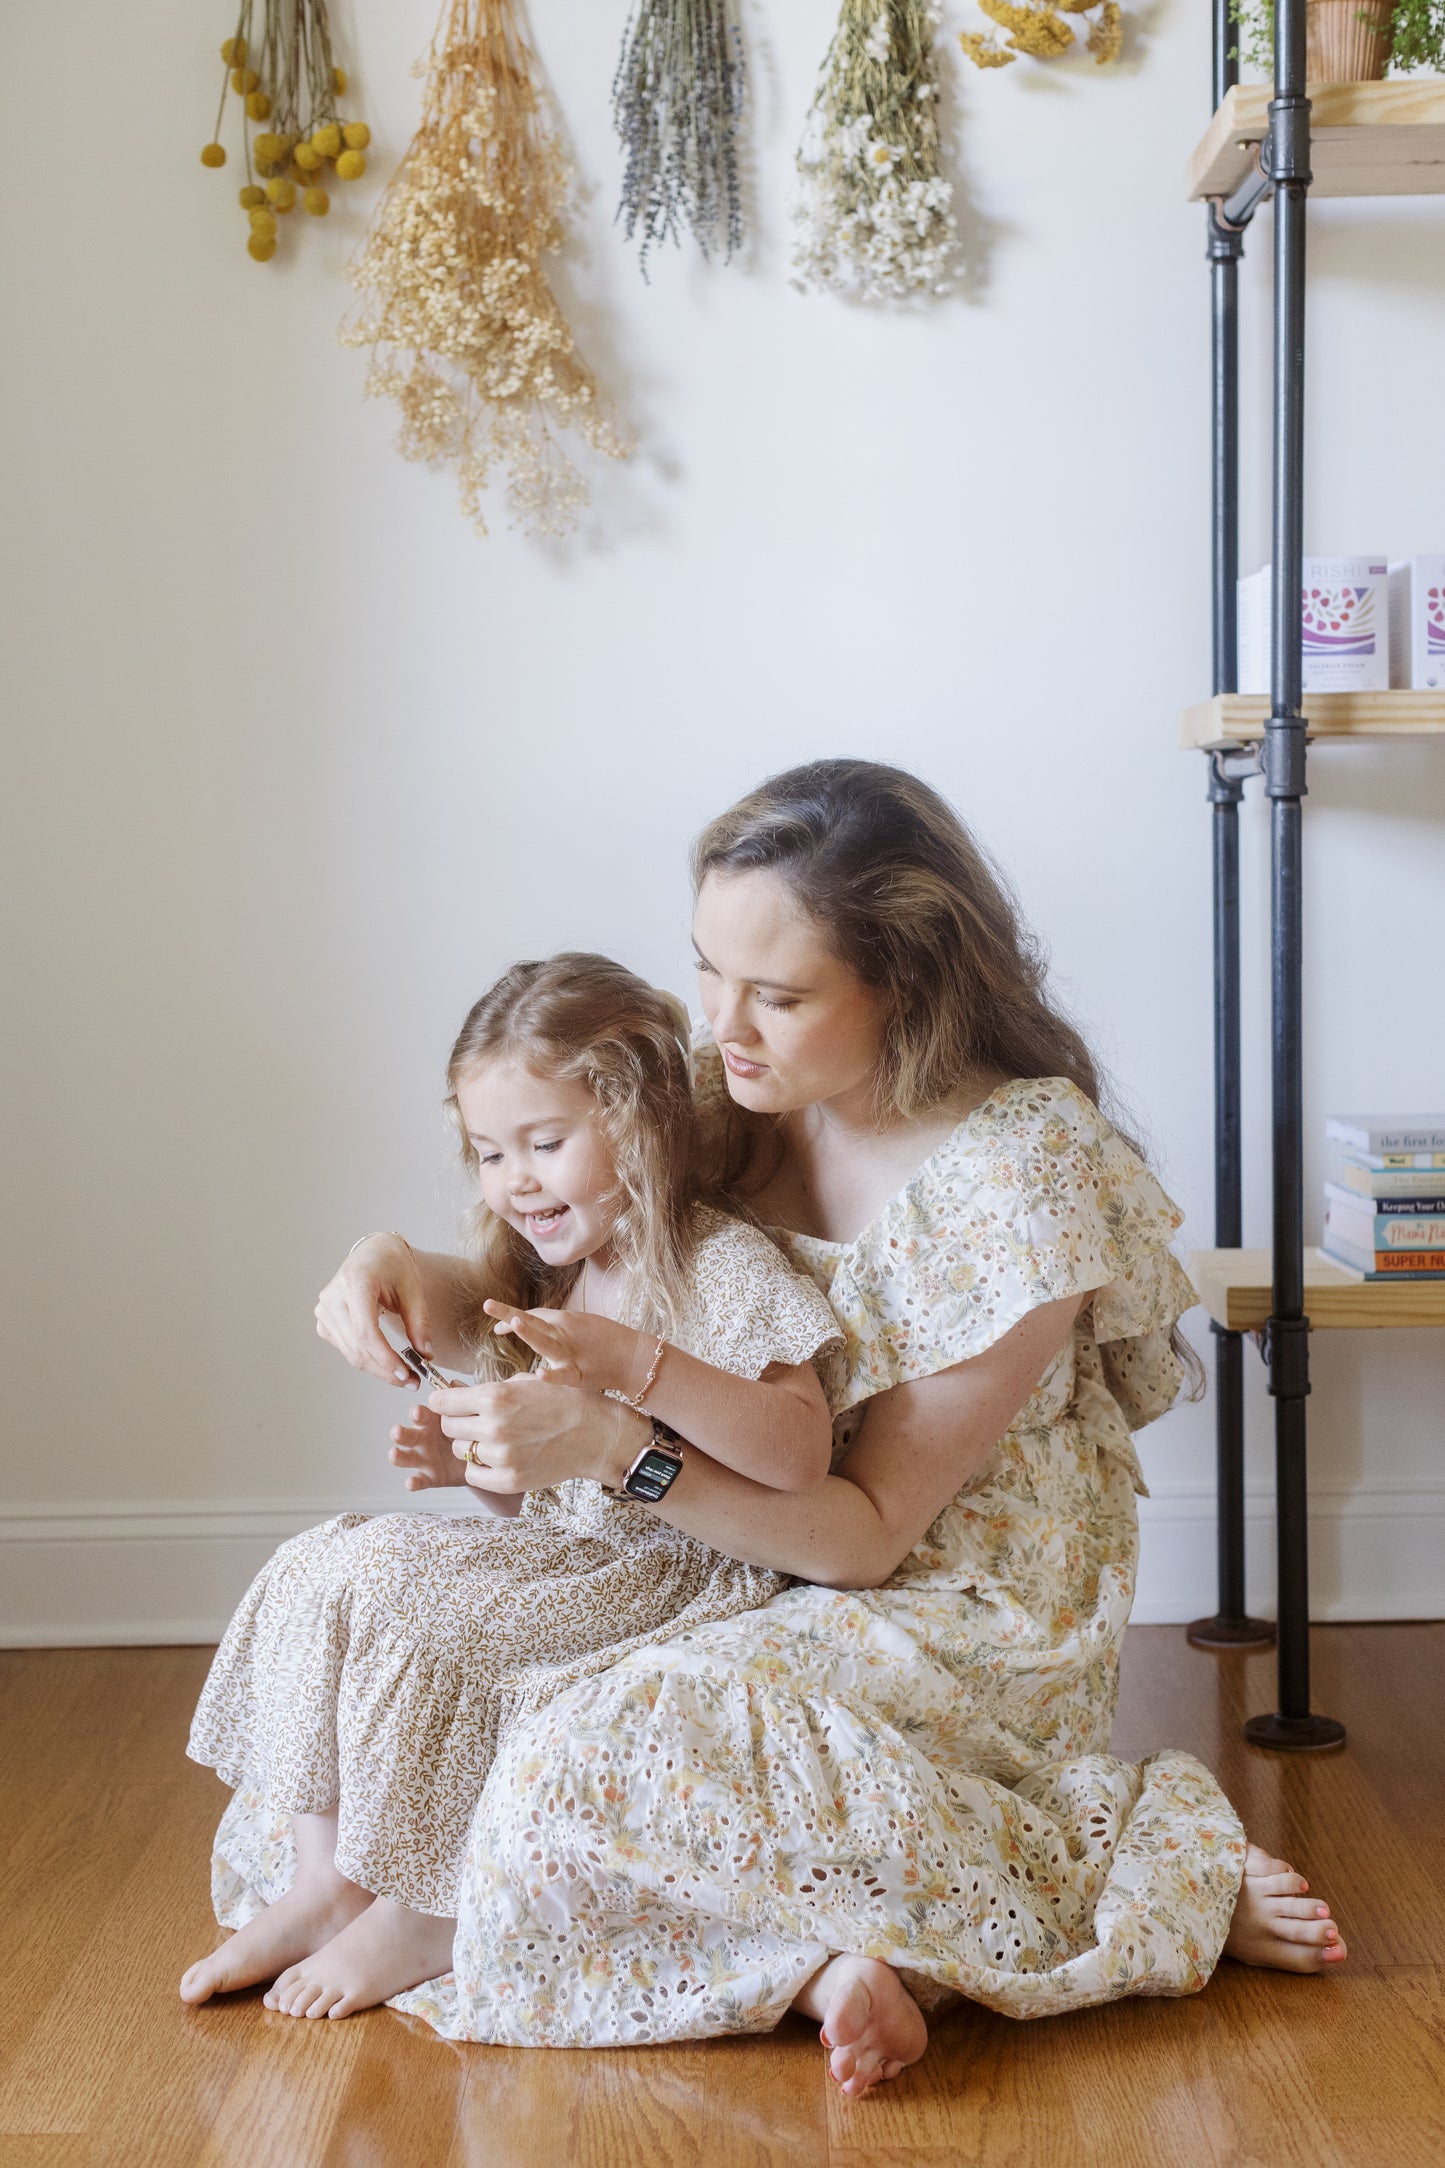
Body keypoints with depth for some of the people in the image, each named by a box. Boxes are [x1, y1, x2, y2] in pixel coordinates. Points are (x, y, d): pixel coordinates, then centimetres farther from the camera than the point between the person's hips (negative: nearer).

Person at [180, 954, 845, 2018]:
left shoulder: (728, 1267, -12)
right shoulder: (543, 1282, 12)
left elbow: (800, 1456, -27)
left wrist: (637, 1363, -34)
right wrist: (470, 1461, -5)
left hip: (672, 1571, -8)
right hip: (557, 1558, 8)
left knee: (390, 1589, -22)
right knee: (315, 1565, -7)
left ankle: (425, 1913, -5)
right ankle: (327, 1884, -2)